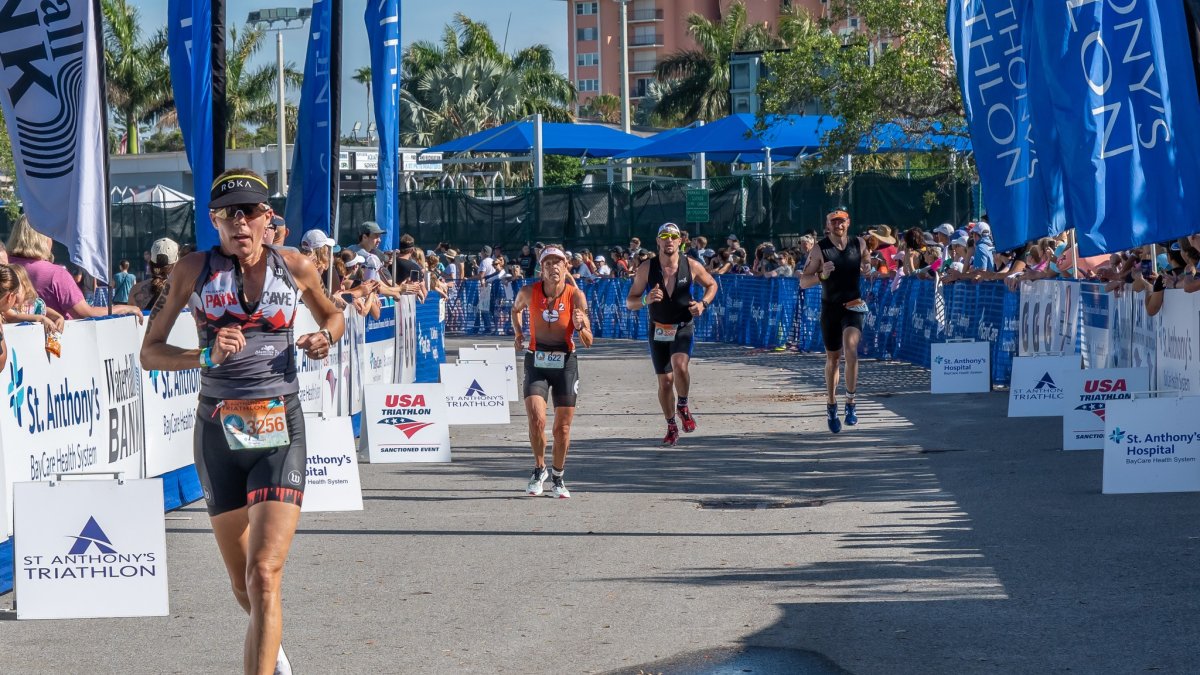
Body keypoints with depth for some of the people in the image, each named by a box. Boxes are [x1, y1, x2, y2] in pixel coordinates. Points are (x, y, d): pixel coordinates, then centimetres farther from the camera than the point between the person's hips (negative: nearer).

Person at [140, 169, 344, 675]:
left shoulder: (296, 268, 3)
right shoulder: (193, 271, 0)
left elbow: (333, 316, 22)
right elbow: (149, 353, 2)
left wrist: (324, 337, -1)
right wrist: (206, 356, -16)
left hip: (281, 430, -1)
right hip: (219, 430, 1)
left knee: (264, 577, -16)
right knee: (244, 588, 13)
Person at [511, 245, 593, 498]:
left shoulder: (576, 295, -9)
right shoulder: (529, 292, -6)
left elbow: (588, 342, -9)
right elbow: (516, 308, 21)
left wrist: (579, 326, -28)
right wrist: (518, 332, 7)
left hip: (565, 363, 0)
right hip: (536, 362, 0)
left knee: (562, 428, 5)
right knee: (536, 419, -17)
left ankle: (557, 476, 26)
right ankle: (539, 469, 6)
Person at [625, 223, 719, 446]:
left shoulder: (692, 266, -7)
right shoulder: (646, 268, -7)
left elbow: (712, 284, 12)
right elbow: (629, 302, -3)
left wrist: (703, 303, -7)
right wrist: (646, 299, -24)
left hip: (683, 328, -1)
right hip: (658, 331, 2)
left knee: (679, 366, -28)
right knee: (665, 381, 5)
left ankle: (683, 406, -1)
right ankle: (671, 426, 25)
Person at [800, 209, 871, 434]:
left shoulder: (859, 244, -1)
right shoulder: (820, 249, -8)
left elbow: (867, 262, 23)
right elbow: (803, 282, -9)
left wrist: (868, 268, 3)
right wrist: (822, 275, -25)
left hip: (853, 306, 0)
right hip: (830, 308, 0)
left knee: (851, 349, -23)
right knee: (832, 358, 11)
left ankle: (850, 402, -14)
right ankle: (831, 405, 29)